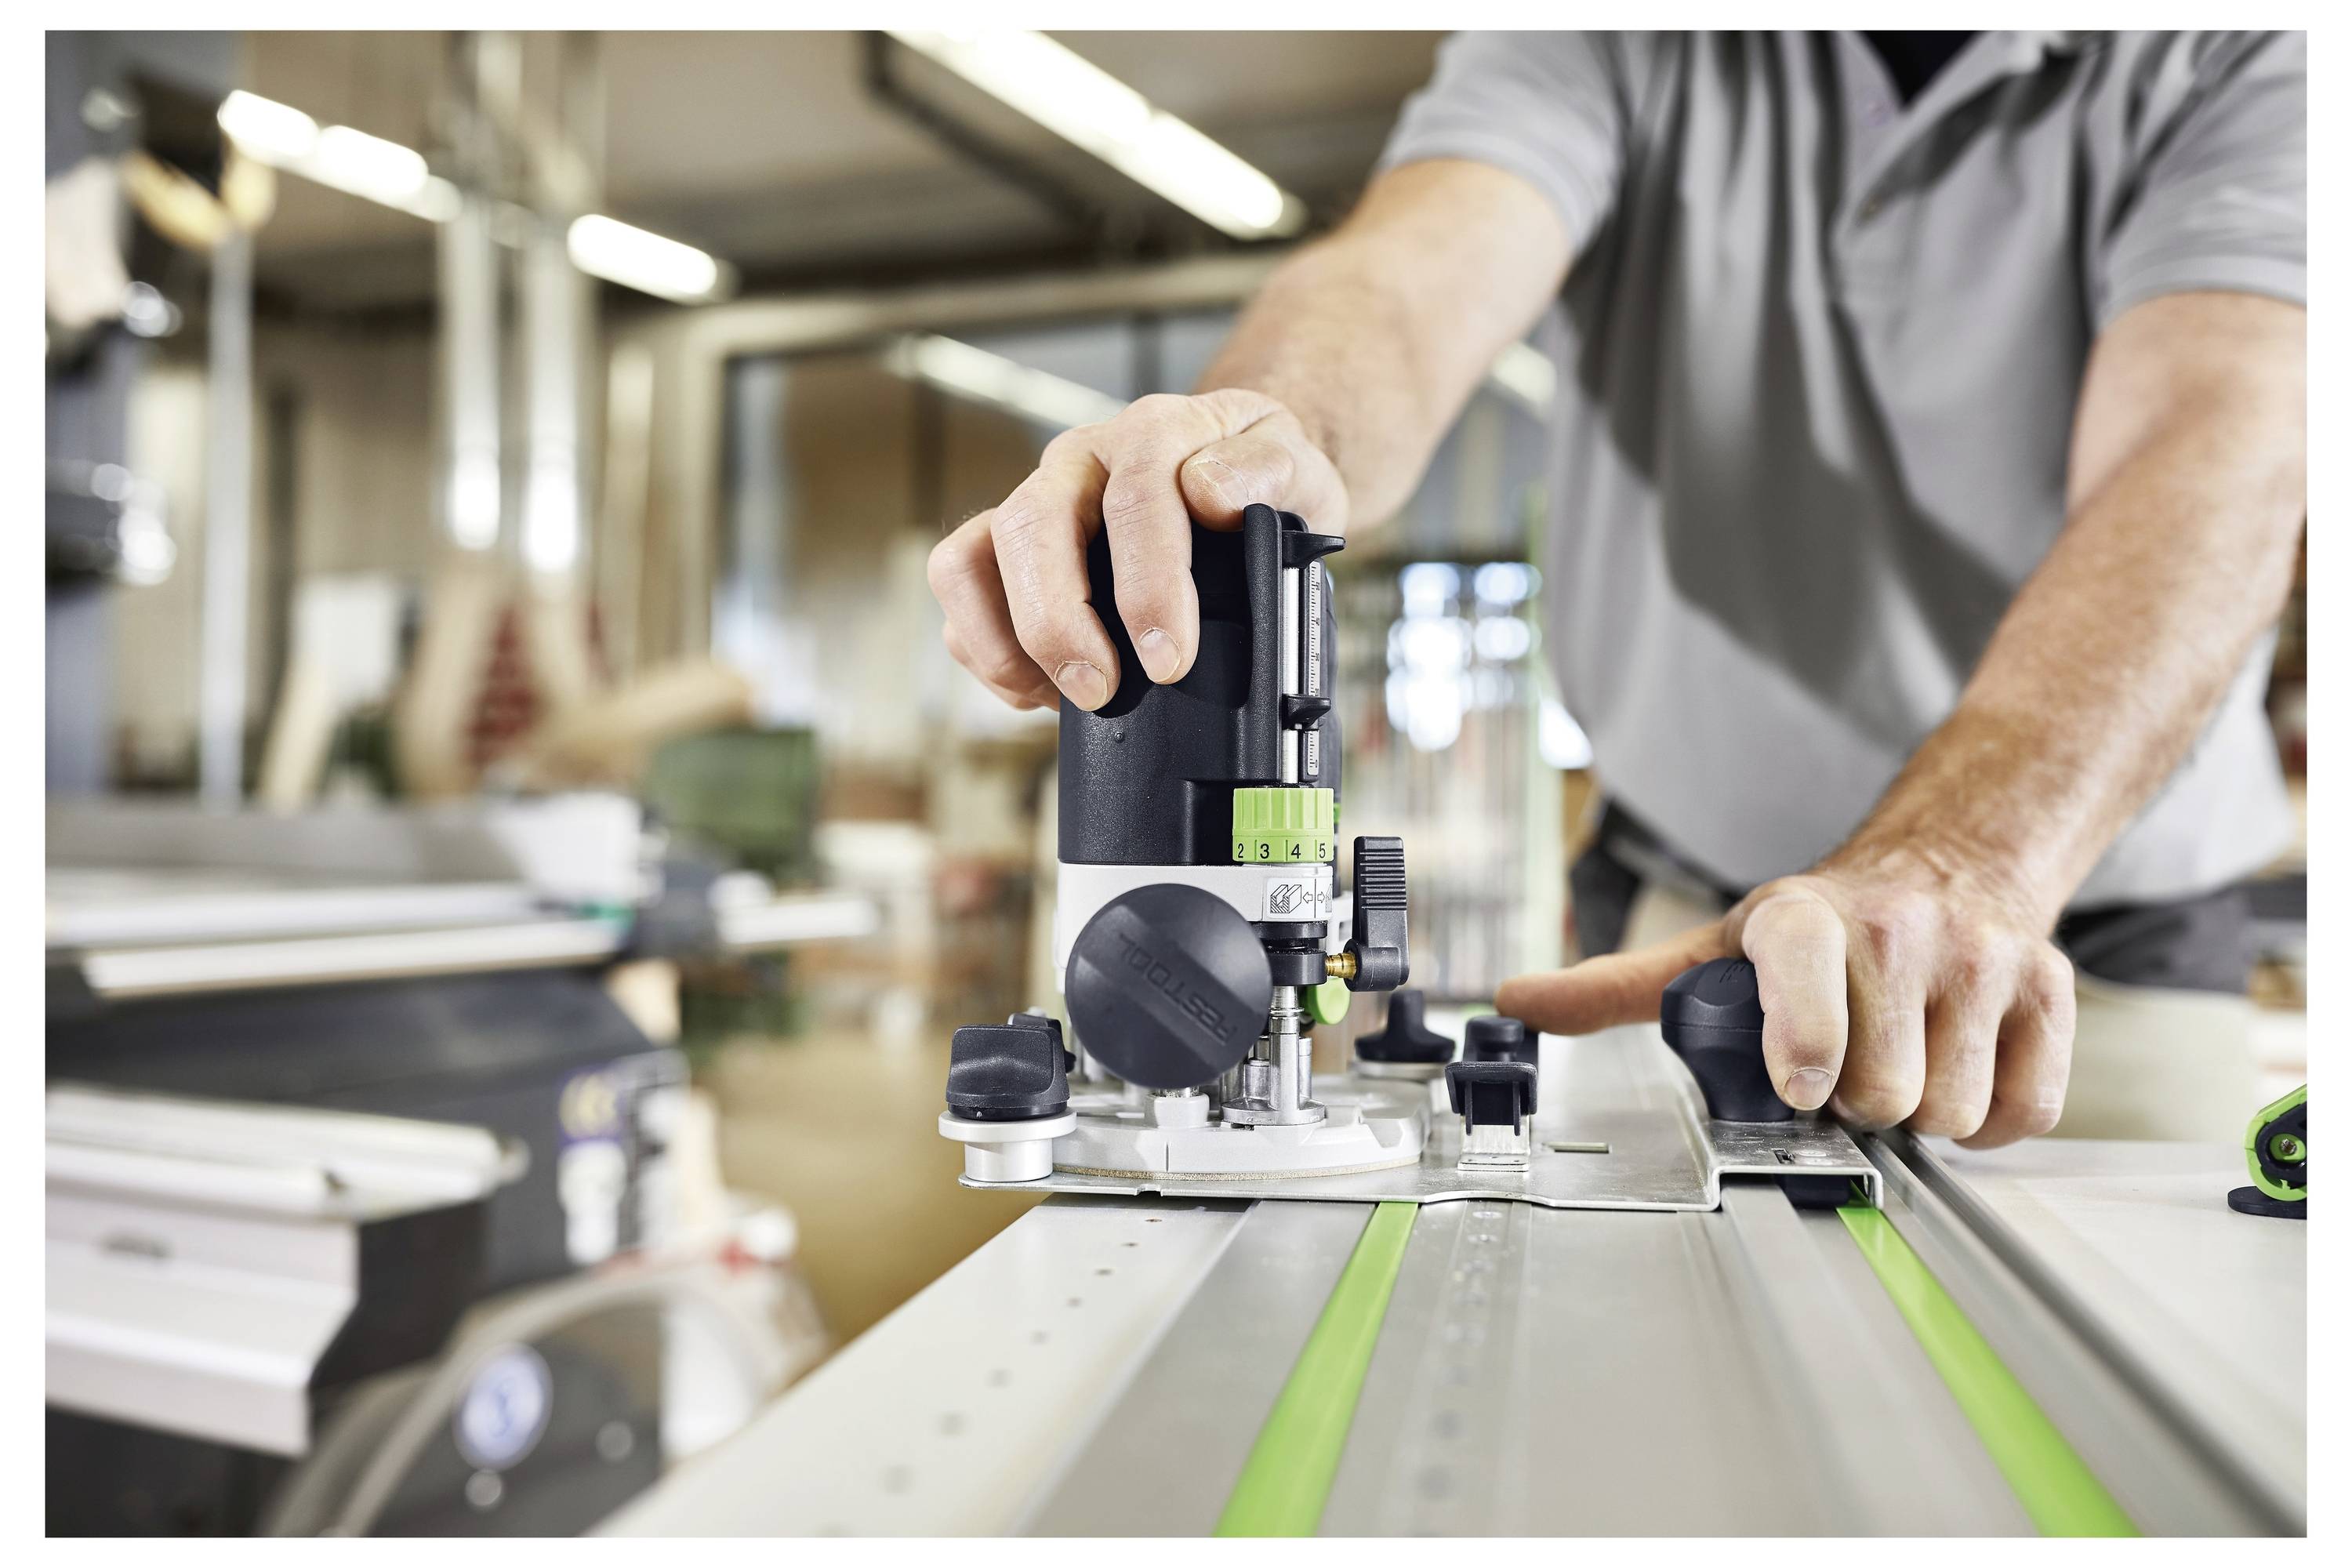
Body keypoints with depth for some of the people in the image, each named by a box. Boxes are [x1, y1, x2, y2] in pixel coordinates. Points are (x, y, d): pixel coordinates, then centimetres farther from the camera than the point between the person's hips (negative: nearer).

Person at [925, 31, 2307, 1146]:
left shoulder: (2237, 59, -8)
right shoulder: (1618, 49, -3)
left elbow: (2221, 444, -25)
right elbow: (1419, 276, -22)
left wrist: (1963, 861, -43)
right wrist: (1274, 433, -47)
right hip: (1684, 906, 1)